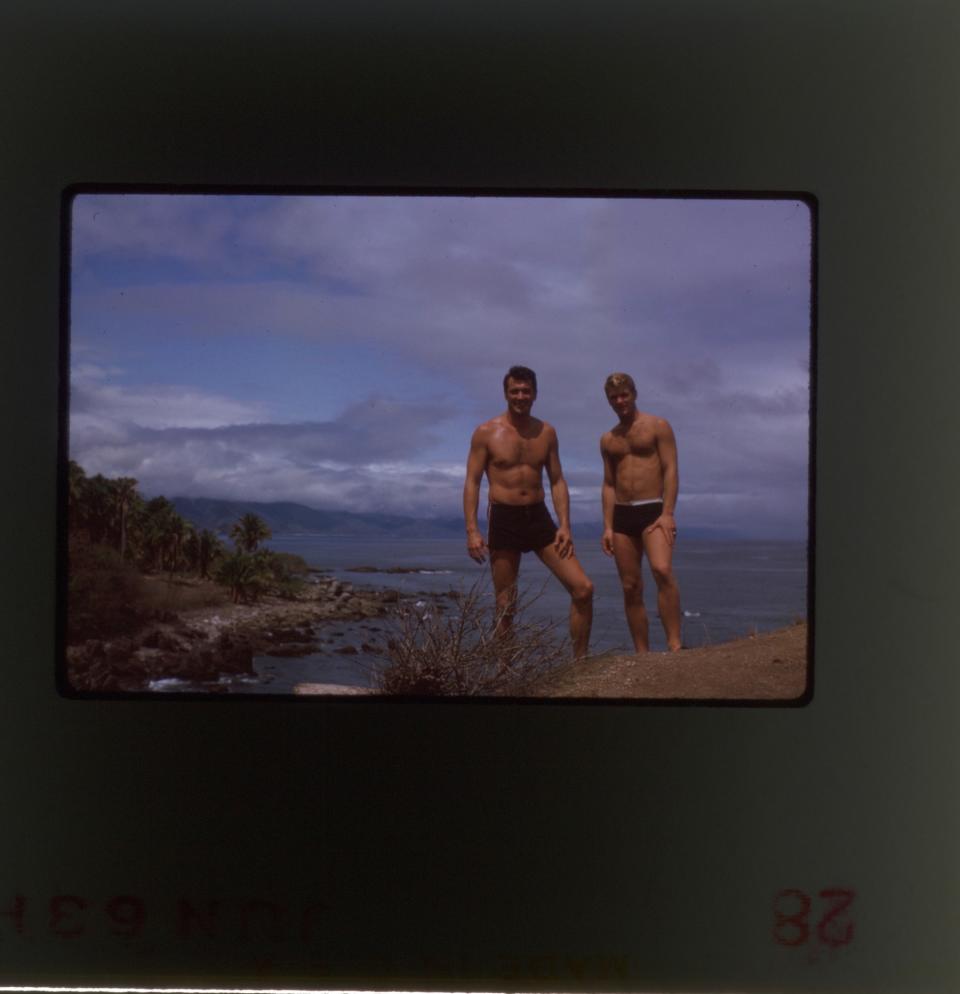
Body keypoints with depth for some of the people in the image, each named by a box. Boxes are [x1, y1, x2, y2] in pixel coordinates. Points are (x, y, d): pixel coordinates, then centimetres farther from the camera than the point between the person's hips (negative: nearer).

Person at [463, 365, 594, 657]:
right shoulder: (487, 432, -2)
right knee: (506, 607, 4)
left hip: (539, 517, 3)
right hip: (503, 519, -3)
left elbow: (557, 482, 9)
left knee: (583, 588, -7)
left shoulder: (546, 432, 7)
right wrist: (472, 531, -12)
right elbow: (472, 483, -3)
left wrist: (565, 526, -1)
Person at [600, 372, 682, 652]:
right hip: (621, 515, 5)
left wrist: (668, 513, -16)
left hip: (653, 510, -5)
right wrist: (607, 527, 6)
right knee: (631, 588, 3)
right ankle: (643, 654, 7)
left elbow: (671, 470, -5)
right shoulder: (607, 440, 16)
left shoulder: (658, 426, 2)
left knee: (662, 569, -28)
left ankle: (675, 645, -27)